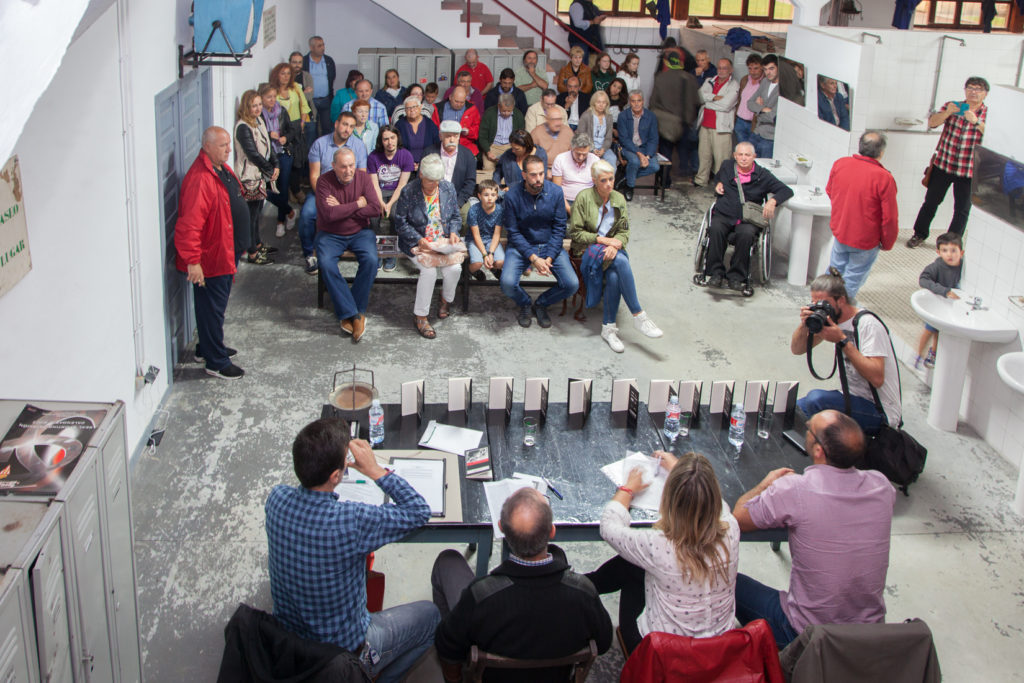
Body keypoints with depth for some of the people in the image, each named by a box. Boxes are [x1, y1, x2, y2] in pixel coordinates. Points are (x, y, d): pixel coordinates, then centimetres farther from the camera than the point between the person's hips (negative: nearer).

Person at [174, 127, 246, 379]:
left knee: (216, 304, 23)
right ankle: (216, 362, 12)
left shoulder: (221, 168, 7)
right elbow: (189, 224, -30)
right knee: (213, 308, 1)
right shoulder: (200, 179, -26)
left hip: (226, 252, 10)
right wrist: (192, 261, -32)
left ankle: (208, 348, 39)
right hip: (210, 258, -10)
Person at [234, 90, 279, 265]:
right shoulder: (243, 127, -21)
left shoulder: (259, 120, 7)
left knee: (257, 211, 21)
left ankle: (257, 244, 36)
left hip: (261, 175, 9)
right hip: (250, 177, -9)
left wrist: (275, 165, 0)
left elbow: (268, 144, 12)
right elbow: (253, 154, -21)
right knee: (252, 213, -1)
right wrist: (270, 170, -11)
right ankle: (252, 253, 7)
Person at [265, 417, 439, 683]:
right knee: (429, 616, 18)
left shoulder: (277, 498, -19)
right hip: (345, 650, -5)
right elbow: (419, 512, -20)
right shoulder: (352, 521, -36)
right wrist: (376, 470, -17)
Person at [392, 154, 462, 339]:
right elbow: (401, 223, -8)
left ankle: (446, 299, 12)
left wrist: (453, 232, -9)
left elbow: (455, 217, 12)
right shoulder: (408, 192, -10)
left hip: (443, 241, 4)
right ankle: (420, 316, -14)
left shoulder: (448, 188, 3)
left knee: (454, 268, -23)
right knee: (429, 270, -29)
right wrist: (419, 240, -19)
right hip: (417, 241, -3)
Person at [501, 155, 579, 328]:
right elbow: (513, 232, -7)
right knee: (507, 283, -28)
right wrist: (534, 258, -18)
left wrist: (549, 258, -14)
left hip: (550, 245, 2)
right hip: (521, 246, -1)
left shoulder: (556, 192, -7)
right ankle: (525, 304, 9)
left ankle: (541, 303, 13)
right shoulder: (512, 196, -11)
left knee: (572, 284, -18)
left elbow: (559, 229, -2)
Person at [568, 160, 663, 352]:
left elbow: (624, 232, 7)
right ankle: (638, 316, -29)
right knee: (621, 260, -34)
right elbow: (575, 233, -6)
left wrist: (616, 245, -16)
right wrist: (602, 240, -15)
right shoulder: (584, 197, -5)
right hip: (587, 249, -3)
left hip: (610, 249, 3)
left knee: (614, 276, -33)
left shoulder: (619, 199, 9)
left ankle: (608, 327, -24)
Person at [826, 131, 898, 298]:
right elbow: (890, 218, -19)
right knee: (852, 279, 14)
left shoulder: (839, 164, -11)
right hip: (866, 240, -5)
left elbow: (829, 191, 9)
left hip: (839, 232, 5)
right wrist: (887, 244, -2)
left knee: (836, 269, 26)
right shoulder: (884, 178, -26)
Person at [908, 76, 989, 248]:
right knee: (931, 201, 9)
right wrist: (947, 113, -23)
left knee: (962, 209, 3)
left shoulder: (988, 114, 1)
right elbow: (932, 122, -6)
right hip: (943, 164, 1)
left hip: (968, 170, -1)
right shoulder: (952, 106, 5)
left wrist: (977, 121, -25)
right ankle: (919, 234, 25)